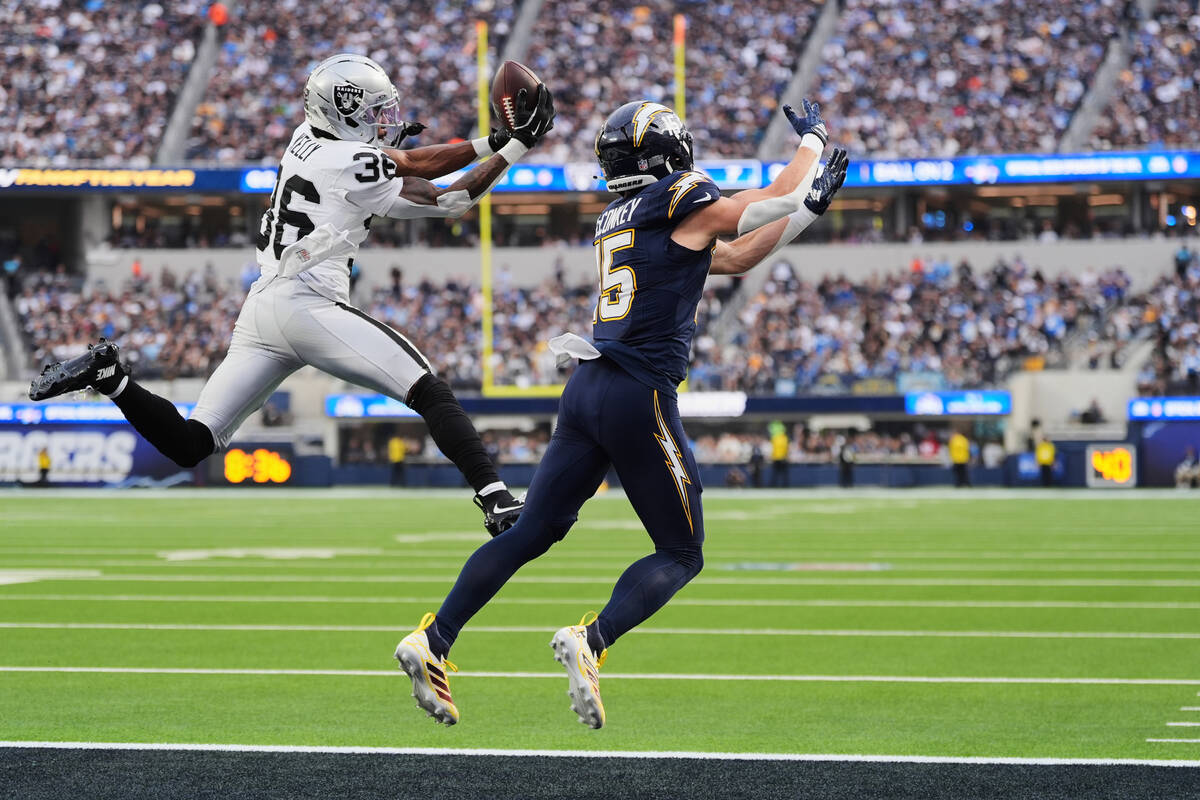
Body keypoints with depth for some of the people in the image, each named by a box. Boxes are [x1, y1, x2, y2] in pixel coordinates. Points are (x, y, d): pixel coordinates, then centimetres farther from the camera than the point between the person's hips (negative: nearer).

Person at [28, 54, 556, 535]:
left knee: (189, 445, 7)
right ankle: (497, 501, -20)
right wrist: (513, 149, 7)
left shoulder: (310, 137, 18)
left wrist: (491, 142, 20)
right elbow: (447, 202, 3)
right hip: (309, 307, -8)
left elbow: (409, 164, 24)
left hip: (259, 314, 8)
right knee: (431, 393, -8)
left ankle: (109, 375, -9)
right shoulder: (357, 166, -4)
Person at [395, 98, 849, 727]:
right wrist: (812, 138, 28)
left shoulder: (615, 220, 20)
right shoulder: (682, 203, -4)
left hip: (586, 390, 7)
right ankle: (591, 640, -18)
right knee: (681, 554, 4)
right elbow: (779, 196, 11)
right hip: (640, 397, -7)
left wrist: (811, 206, 26)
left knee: (531, 532, 12)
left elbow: (735, 258, 27)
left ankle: (433, 640, 4)